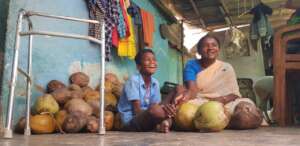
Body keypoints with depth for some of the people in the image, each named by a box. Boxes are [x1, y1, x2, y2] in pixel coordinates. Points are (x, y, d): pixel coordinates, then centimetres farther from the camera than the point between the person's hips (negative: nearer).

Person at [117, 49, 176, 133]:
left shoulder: (155, 83, 5)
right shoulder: (134, 80, -14)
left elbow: (158, 104, 1)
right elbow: (137, 111, -18)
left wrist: (164, 106, -24)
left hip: (147, 119, 7)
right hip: (131, 120, -7)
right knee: (154, 109, -35)